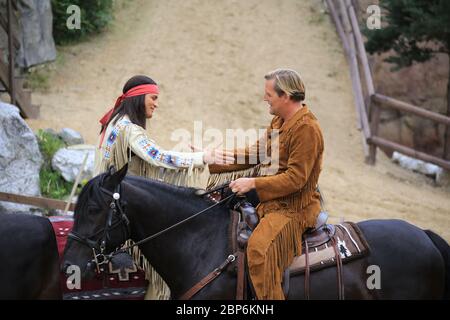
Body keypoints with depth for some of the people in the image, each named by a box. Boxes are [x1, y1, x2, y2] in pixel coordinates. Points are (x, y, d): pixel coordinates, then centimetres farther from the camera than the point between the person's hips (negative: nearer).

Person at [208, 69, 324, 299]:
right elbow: (256, 153, 19)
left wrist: (253, 183, -23)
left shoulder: (306, 128, -18)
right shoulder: (279, 121, 12)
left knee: (259, 247, -32)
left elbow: (295, 179, -22)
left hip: (294, 208, -10)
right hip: (271, 201, 11)